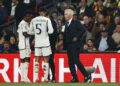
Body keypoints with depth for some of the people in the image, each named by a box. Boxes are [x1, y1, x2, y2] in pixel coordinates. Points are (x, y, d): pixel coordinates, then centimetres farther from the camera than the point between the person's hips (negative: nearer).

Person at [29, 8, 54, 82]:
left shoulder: (33, 20, 5)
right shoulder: (47, 20, -6)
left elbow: (30, 32, 9)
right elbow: (51, 31, -12)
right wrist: (46, 31, 8)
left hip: (37, 43, 3)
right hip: (45, 43, -3)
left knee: (37, 60, 9)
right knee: (46, 60, 2)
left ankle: (36, 78, 2)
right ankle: (45, 78, -3)